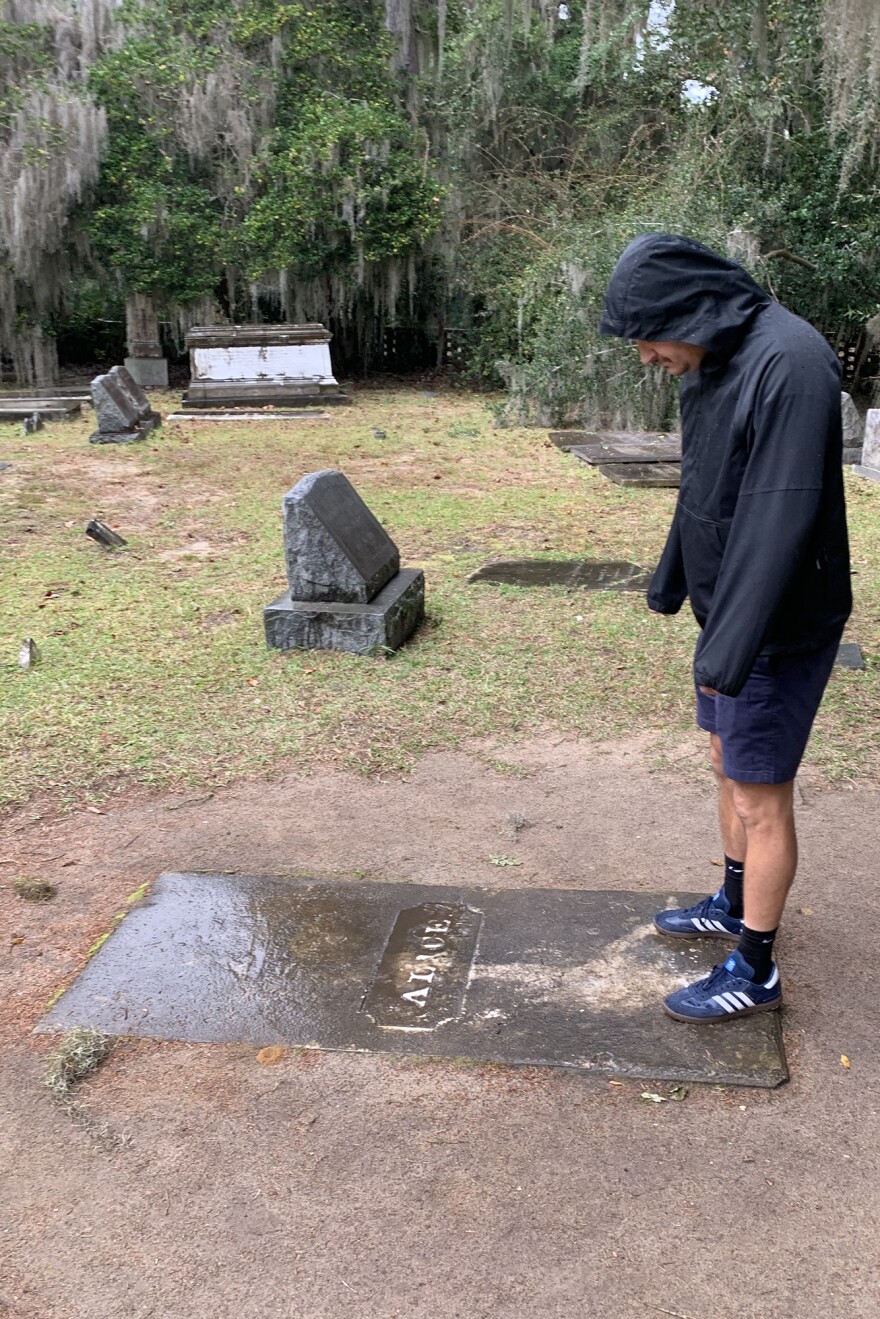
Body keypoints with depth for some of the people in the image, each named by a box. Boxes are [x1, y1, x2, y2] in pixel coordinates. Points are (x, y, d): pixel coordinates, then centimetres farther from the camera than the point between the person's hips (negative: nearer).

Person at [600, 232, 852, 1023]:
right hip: (729, 612, 9)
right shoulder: (710, 366, 5)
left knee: (761, 797, 2)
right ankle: (735, 907, 41)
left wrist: (731, 650, -29)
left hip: (779, 630, -9)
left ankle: (755, 972, 18)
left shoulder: (788, 364, -24)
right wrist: (670, 583, 26)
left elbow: (781, 517, -29)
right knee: (729, 766, 21)